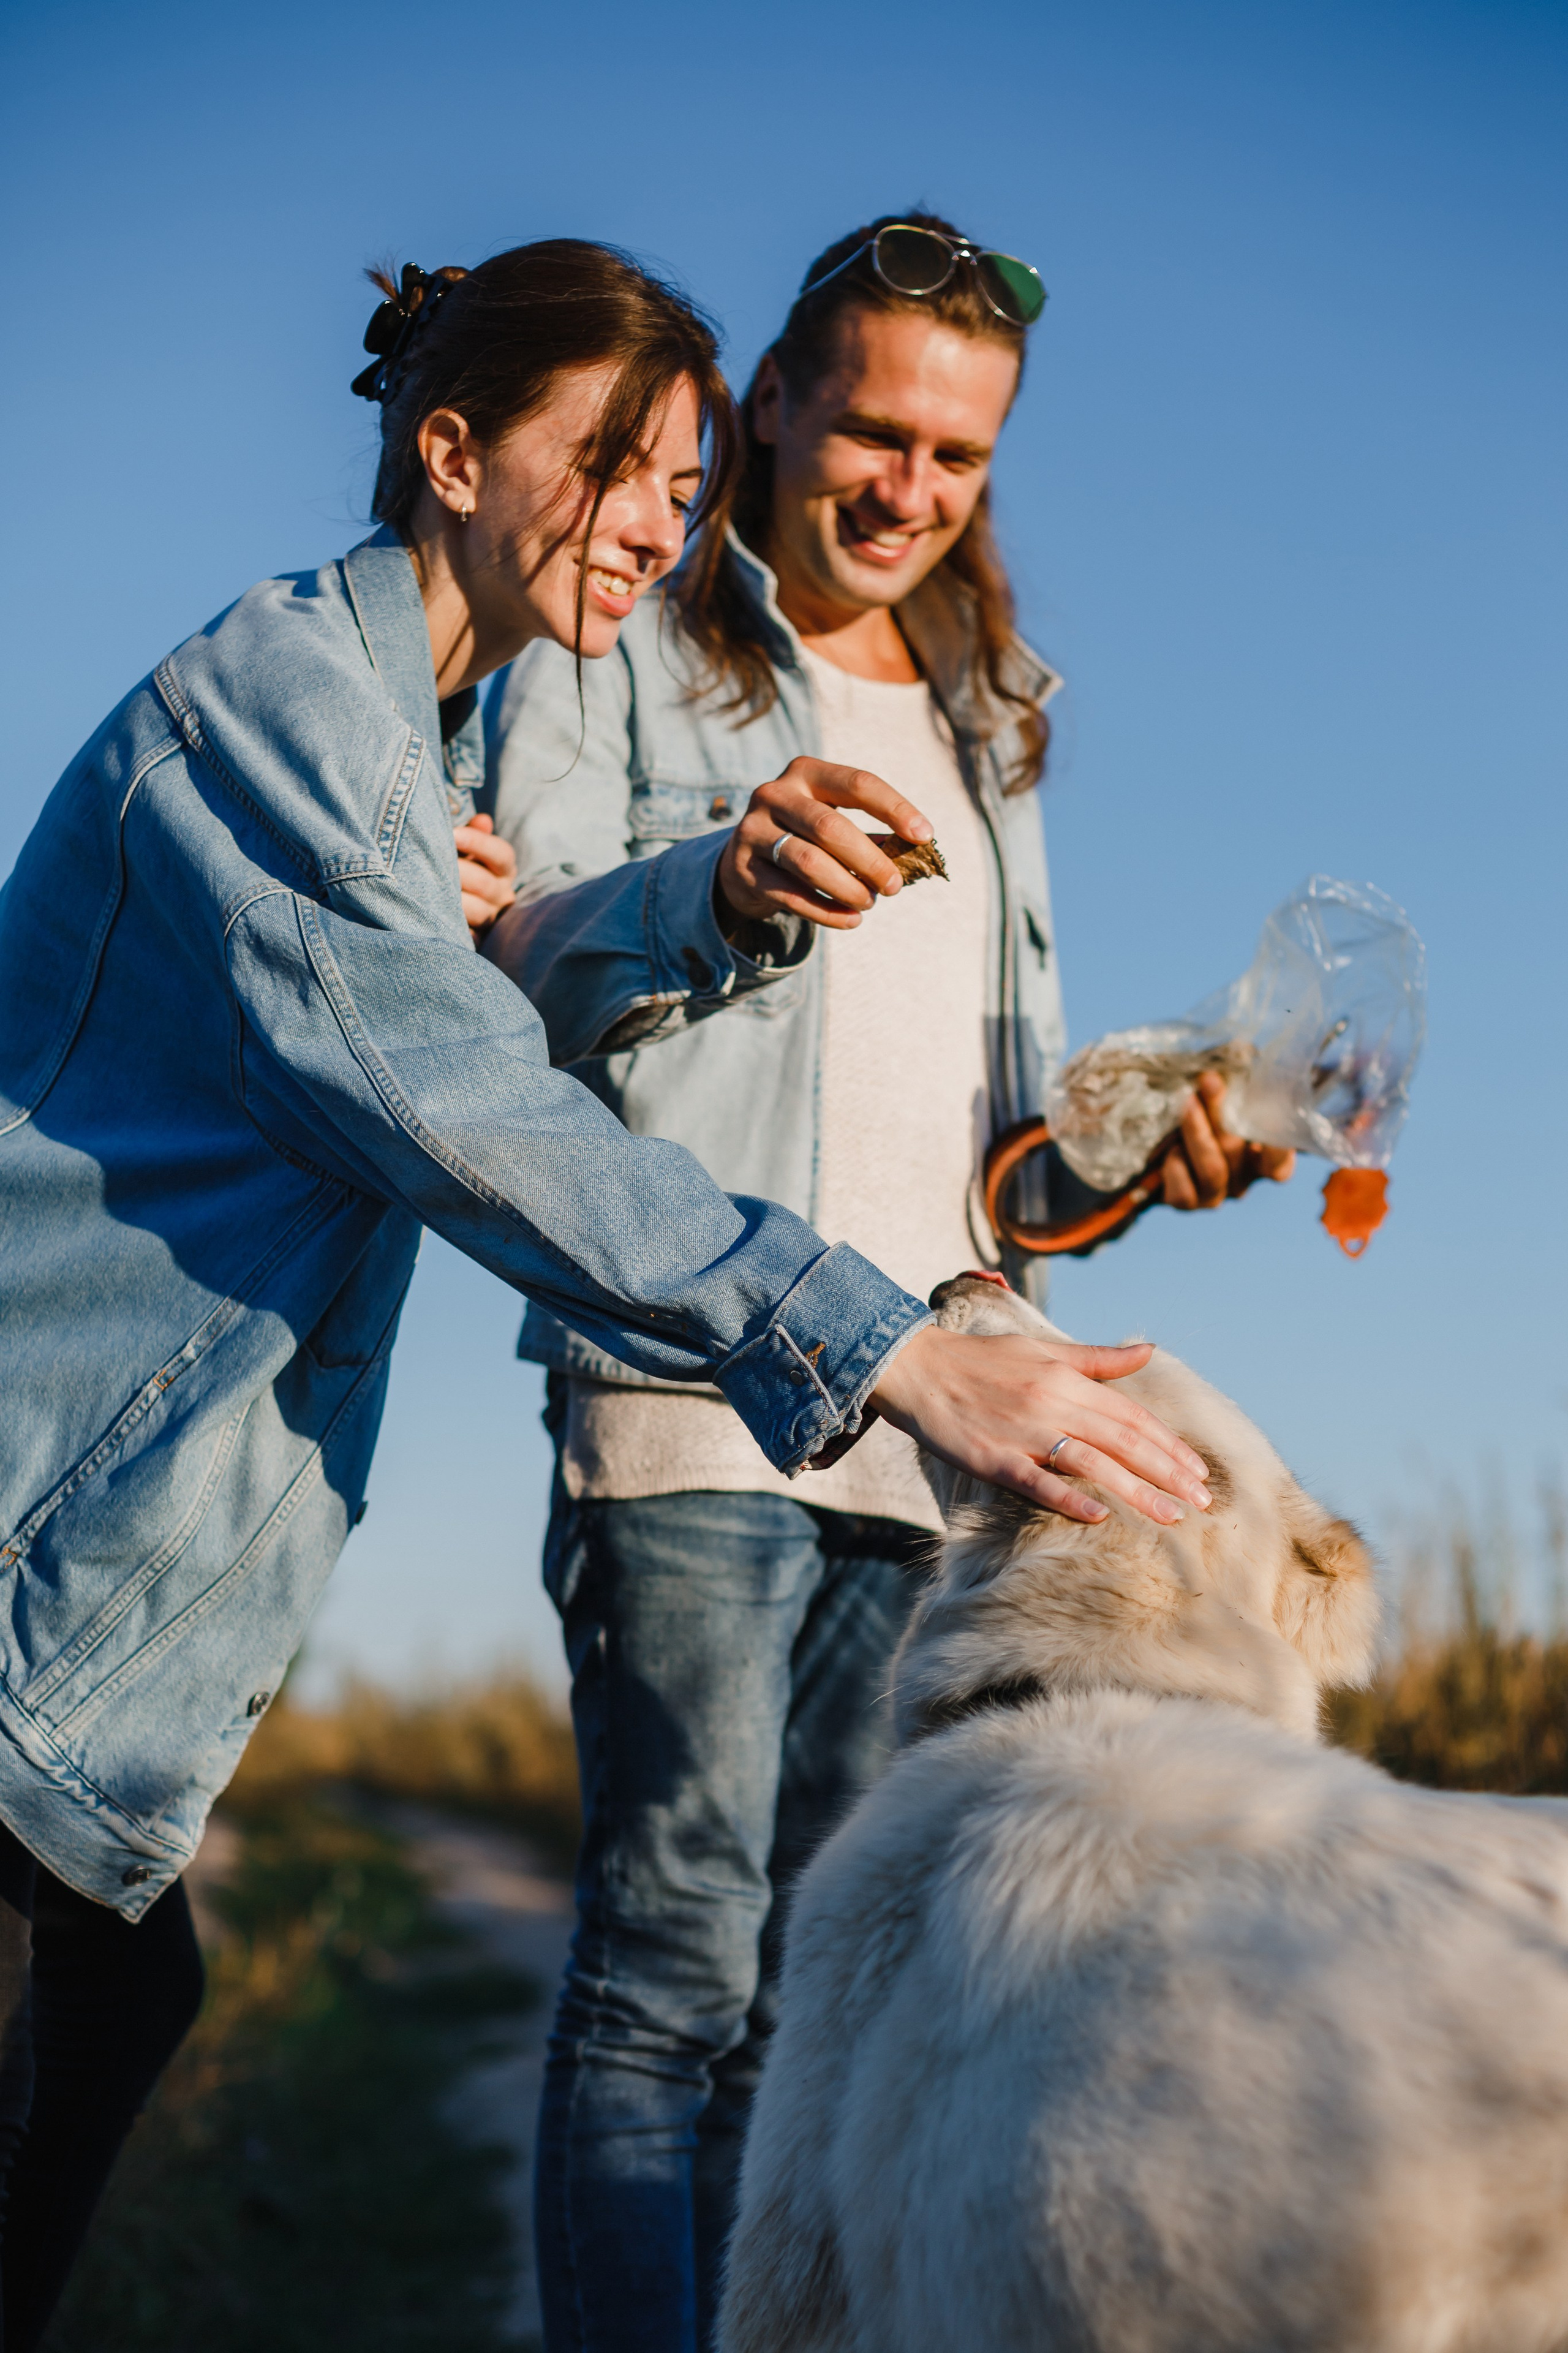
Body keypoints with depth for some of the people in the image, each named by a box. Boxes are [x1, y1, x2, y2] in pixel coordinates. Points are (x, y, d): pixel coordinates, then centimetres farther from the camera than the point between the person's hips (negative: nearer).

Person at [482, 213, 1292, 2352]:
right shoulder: (622, 647, 9)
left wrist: (1129, 1157, 2)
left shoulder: (983, 732, 26)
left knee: (816, 1976, 6)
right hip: (692, 1366, -5)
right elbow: (502, 972, -5)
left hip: (930, 1408, 5)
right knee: (676, 1968, -11)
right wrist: (715, 890, -25)